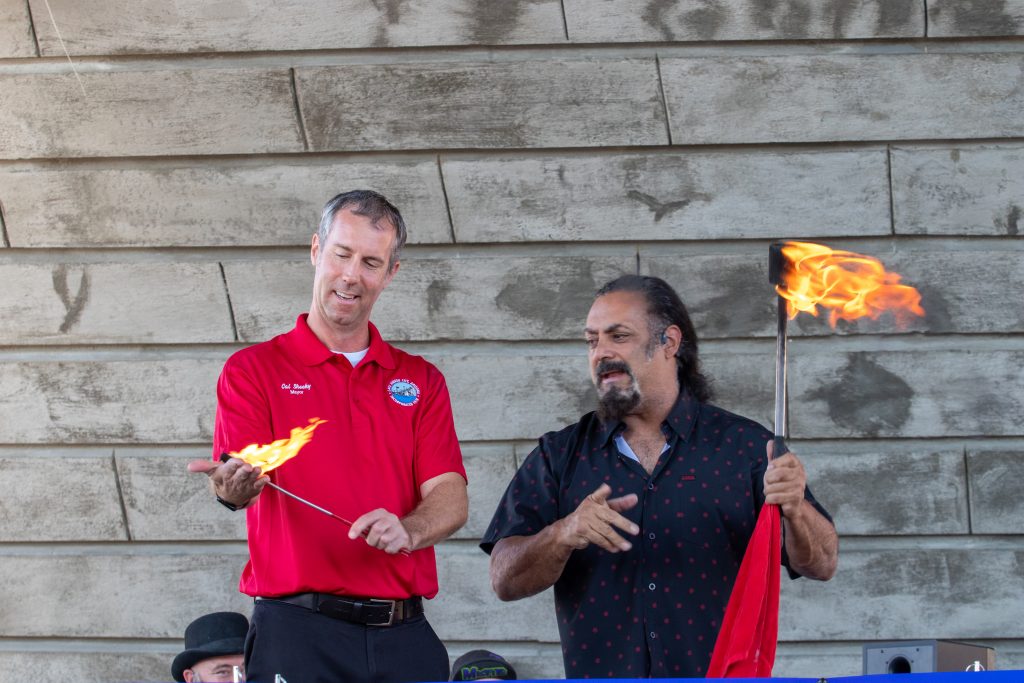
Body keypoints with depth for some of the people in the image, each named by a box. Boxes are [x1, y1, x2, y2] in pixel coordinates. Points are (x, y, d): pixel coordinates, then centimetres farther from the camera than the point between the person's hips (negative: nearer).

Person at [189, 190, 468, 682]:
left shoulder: (420, 381, 14)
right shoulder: (253, 369, 5)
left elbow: (451, 498, 2)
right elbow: (244, 476, -9)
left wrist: (406, 531, -20)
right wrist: (235, 488, -33)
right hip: (298, 633, -3)